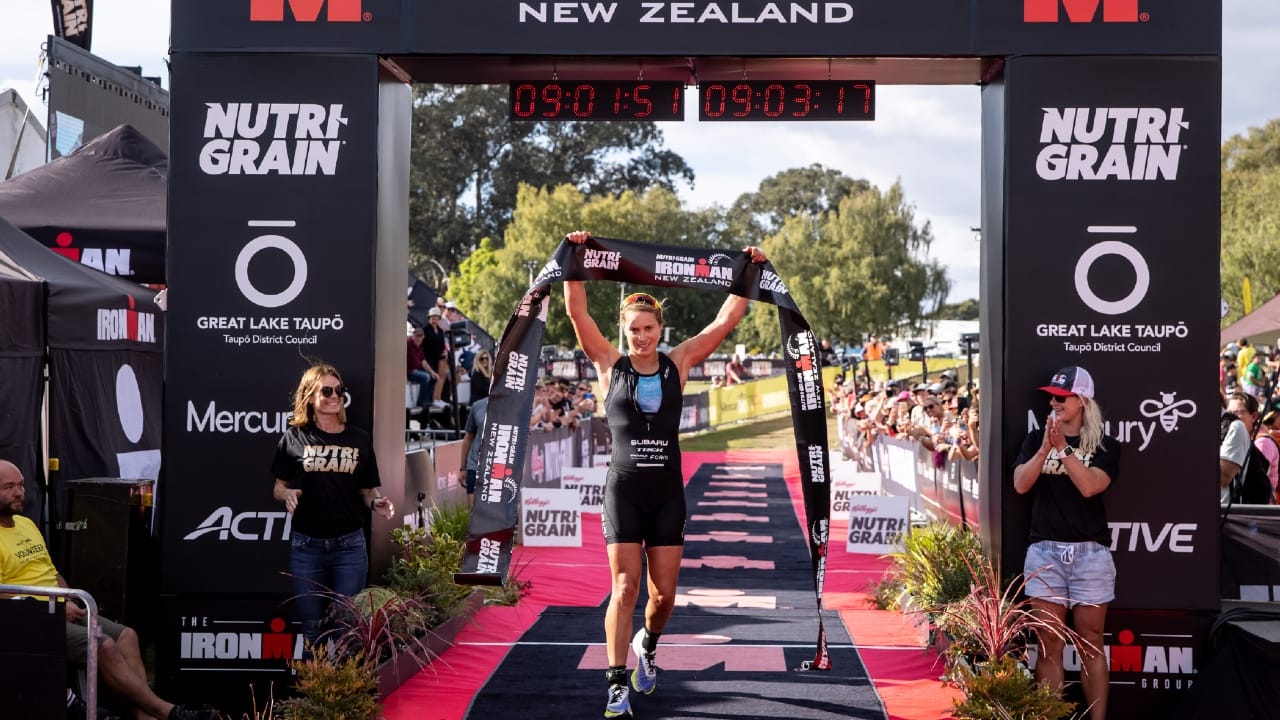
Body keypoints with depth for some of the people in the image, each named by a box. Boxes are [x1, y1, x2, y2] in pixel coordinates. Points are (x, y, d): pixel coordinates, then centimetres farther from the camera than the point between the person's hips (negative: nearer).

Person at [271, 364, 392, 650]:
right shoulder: (294, 438, 0)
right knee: (312, 629, 8)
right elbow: (279, 487, 6)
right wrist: (288, 494, -15)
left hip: (349, 546, 1)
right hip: (306, 546, -1)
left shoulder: (359, 439, 5)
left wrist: (376, 502, -11)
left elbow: (367, 490, 10)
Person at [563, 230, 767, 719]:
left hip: (667, 491, 2)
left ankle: (647, 644, 39)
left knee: (664, 594, 7)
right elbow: (577, 312, -6)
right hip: (624, 489, -2)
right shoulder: (610, 366, 1)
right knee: (625, 587, -9)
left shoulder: (678, 365, 4)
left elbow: (727, 319, 4)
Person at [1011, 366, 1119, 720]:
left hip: (1090, 552, -2)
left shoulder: (1105, 446, 3)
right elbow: (1020, 484, -4)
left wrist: (1062, 447, -18)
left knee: (1090, 645, 3)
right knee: (1049, 645, 3)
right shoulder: (1036, 439, 9)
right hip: (1044, 551, 2)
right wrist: (1045, 447, -16)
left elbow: (1089, 485, -14)